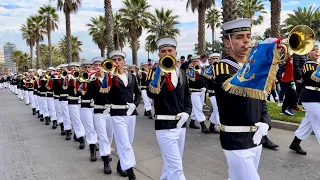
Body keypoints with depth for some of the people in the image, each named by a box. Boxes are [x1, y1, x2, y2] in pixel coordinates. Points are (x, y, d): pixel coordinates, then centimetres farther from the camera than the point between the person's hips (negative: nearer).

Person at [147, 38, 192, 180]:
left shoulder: (182, 73, 10)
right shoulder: (155, 72, -5)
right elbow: (151, 94, -22)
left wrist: (187, 112, 2)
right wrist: (160, 74, -35)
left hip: (181, 124, 6)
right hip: (165, 125, -6)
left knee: (172, 163, 20)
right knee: (176, 167, -5)